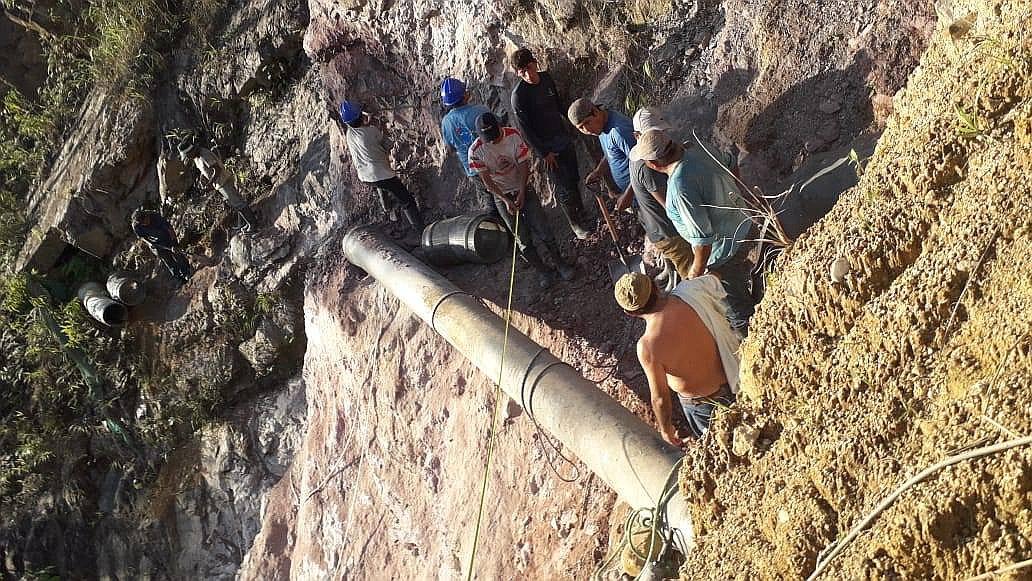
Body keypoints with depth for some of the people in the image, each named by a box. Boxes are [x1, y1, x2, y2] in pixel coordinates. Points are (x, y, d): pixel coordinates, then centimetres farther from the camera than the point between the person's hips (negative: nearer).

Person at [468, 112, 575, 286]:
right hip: (501, 195, 0)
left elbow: (524, 165, -9)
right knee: (523, 240, 0)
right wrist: (506, 200, -19)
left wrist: (522, 193, -16)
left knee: (542, 231, -4)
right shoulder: (476, 151, -18)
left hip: (522, 189, 1)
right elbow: (487, 181, -12)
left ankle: (560, 264, 14)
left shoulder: (514, 136, -15)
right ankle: (545, 272, 16)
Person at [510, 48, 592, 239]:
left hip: (564, 138, 6)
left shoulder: (546, 77, -2)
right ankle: (575, 224, 20)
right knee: (564, 187, 1)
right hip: (547, 147, -6)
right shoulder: (519, 94, -22)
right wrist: (544, 154, -16)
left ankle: (581, 215, 37)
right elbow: (525, 129, -19)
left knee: (574, 179, 17)